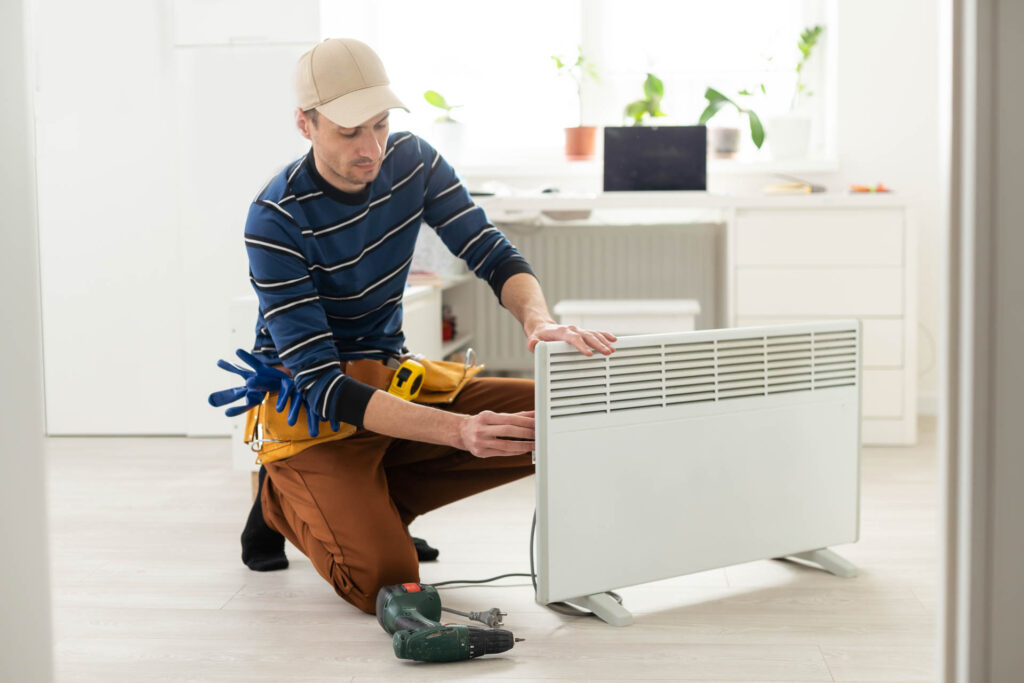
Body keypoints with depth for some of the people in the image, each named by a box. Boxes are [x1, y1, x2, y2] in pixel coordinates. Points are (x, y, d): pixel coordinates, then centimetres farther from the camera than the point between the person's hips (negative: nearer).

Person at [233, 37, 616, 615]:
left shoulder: (412, 160, -4)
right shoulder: (276, 220, -22)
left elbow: (494, 255, -6)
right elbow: (321, 385, -27)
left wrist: (539, 320, -32)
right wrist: (458, 430, -40)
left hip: (394, 382, 6)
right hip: (310, 411, -6)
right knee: (384, 579, -26)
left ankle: (373, 498, 0)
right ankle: (284, 503, 7)